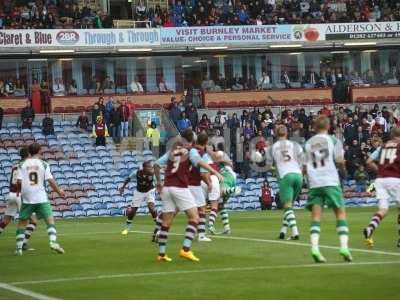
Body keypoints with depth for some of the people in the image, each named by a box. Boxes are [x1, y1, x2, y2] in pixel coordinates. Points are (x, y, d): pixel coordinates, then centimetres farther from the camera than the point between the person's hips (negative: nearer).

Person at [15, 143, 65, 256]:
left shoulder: (23, 165, 4)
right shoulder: (43, 164, 1)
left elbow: (19, 182, -3)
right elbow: (50, 181, -3)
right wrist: (59, 191, 10)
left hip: (27, 198, 2)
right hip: (41, 198, -2)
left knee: (22, 222, 12)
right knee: (50, 220, 0)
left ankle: (19, 248, 10)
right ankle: (53, 241, -20)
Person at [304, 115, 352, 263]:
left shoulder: (308, 143, 10)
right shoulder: (333, 140, 1)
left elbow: (306, 166, 9)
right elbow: (339, 161, -4)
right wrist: (343, 169, 16)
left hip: (314, 183, 3)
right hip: (330, 182, -3)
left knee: (316, 216, 1)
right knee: (340, 213, 4)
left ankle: (314, 247, -16)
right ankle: (344, 246, -8)